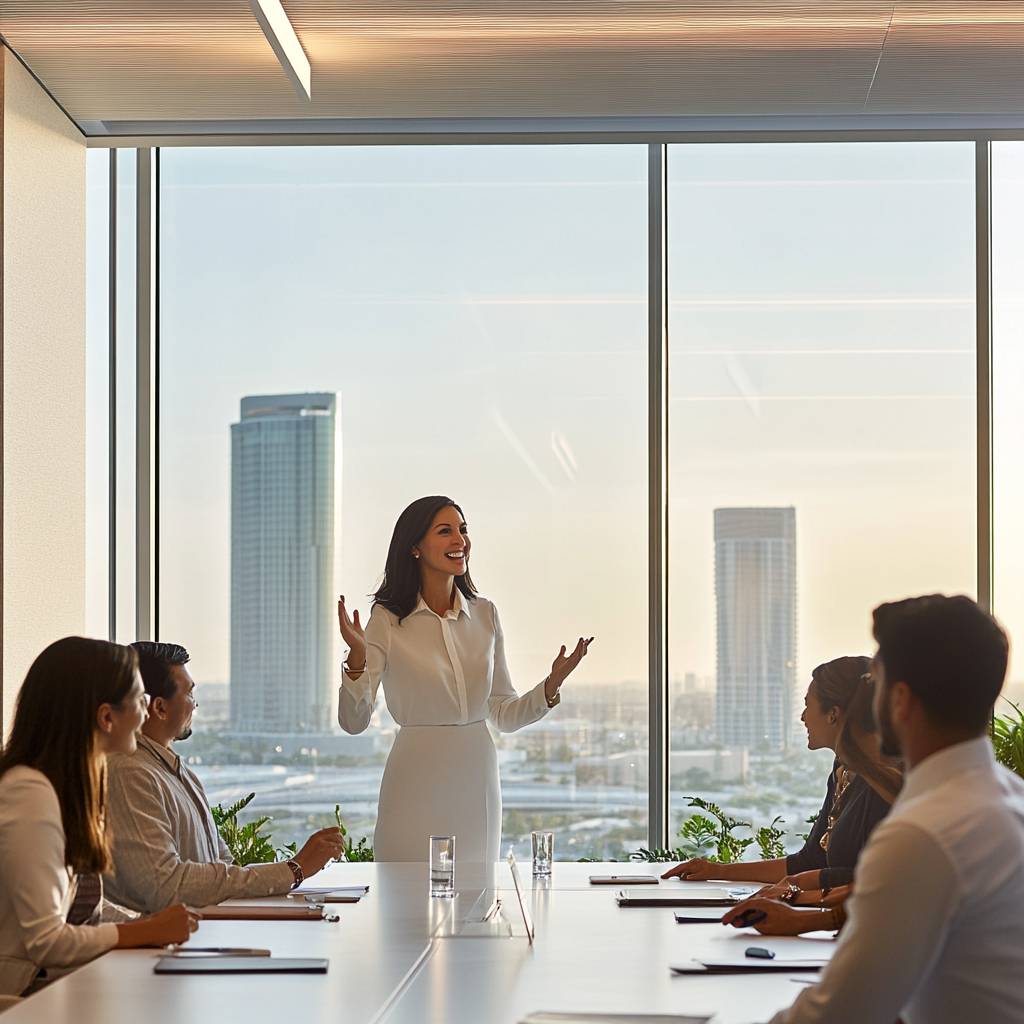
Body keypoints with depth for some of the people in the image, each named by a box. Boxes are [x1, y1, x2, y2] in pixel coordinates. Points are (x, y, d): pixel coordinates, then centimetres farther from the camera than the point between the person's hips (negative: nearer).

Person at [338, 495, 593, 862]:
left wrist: (551, 685, -7)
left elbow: (504, 715, 9)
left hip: (477, 787, 4)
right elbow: (353, 720, -12)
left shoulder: (485, 614, 5)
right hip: (416, 787, -4)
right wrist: (357, 658, -28)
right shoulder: (388, 619, -7)